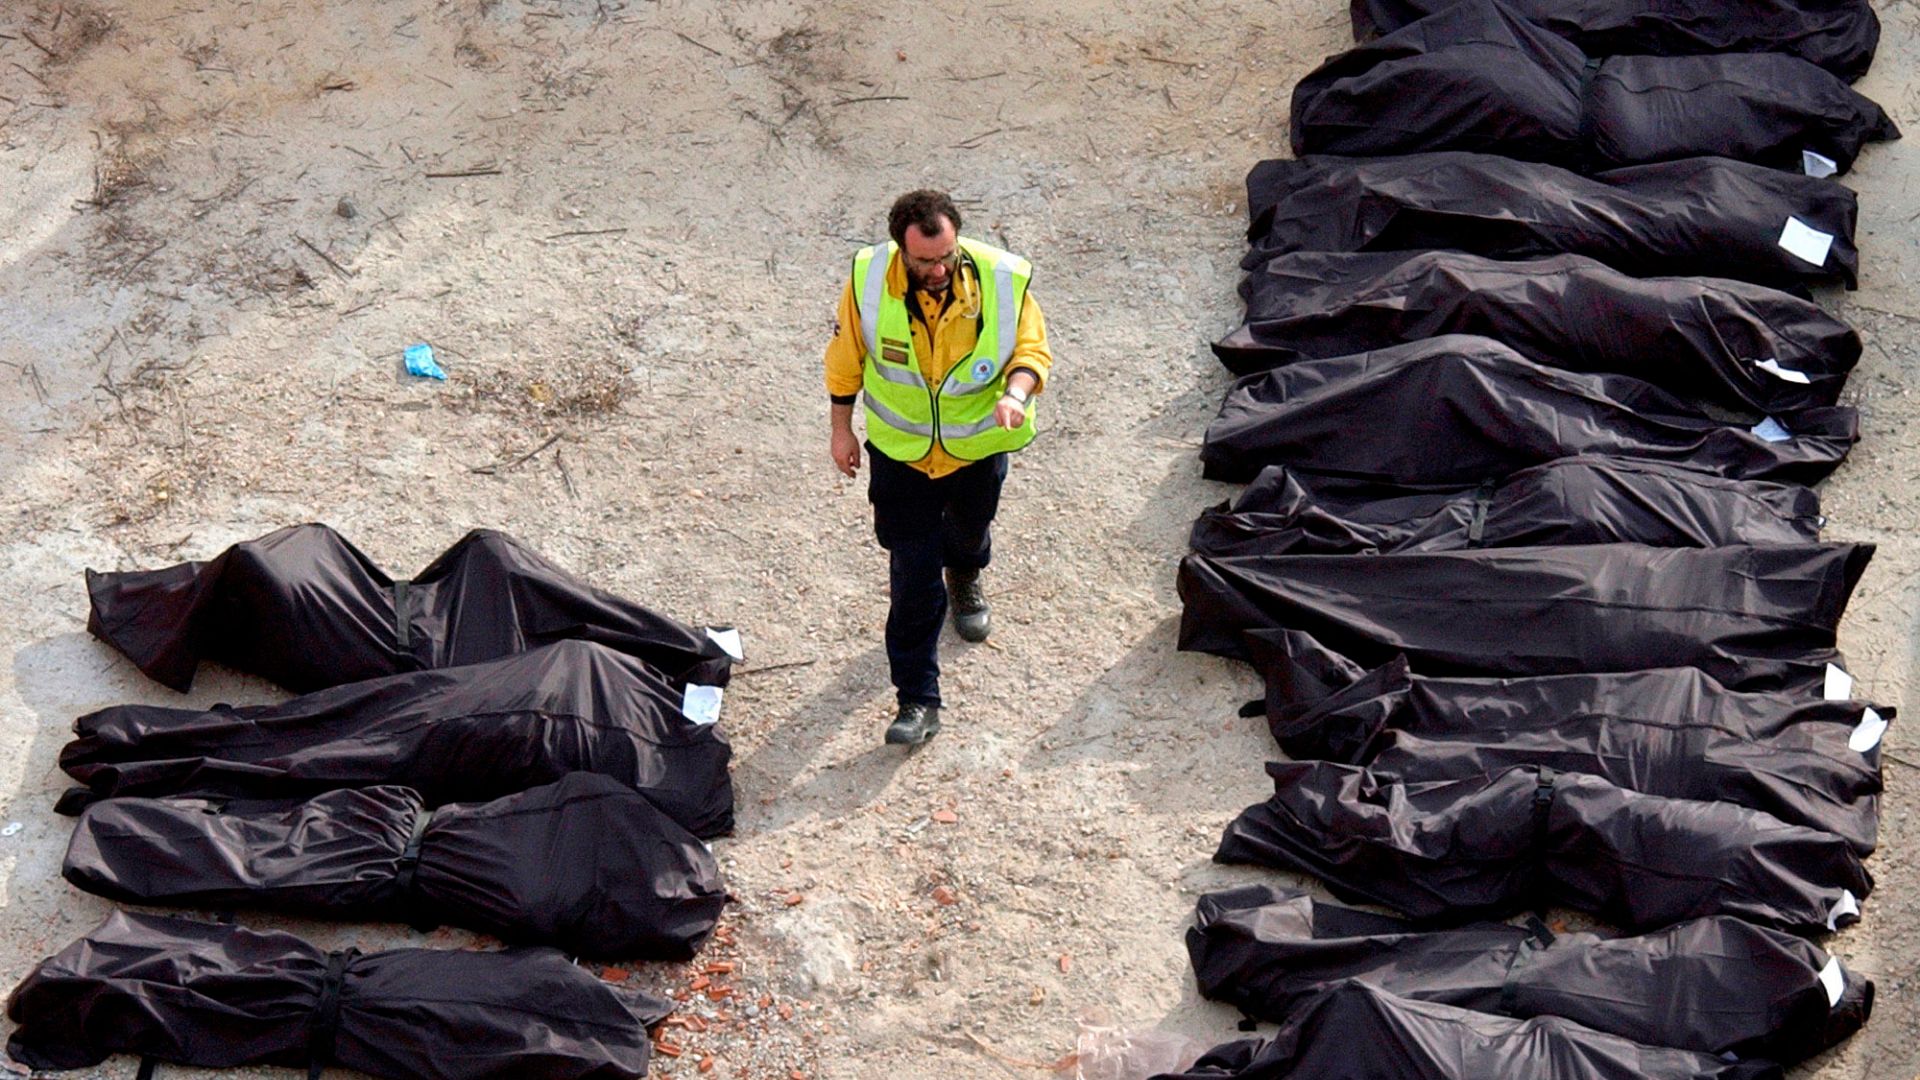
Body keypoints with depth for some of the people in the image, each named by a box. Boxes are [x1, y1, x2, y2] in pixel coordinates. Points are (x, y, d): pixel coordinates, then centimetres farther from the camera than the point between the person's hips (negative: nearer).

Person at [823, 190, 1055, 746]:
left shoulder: (1003, 280, -24)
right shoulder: (868, 280, -23)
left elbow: (1032, 350, -11)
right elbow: (846, 357, -6)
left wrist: (1017, 392, -33)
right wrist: (842, 428, 2)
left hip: (979, 443, 1)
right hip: (901, 448, -1)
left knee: (969, 531, 30)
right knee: (913, 575, -2)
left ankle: (965, 577, 68)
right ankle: (917, 699, 8)